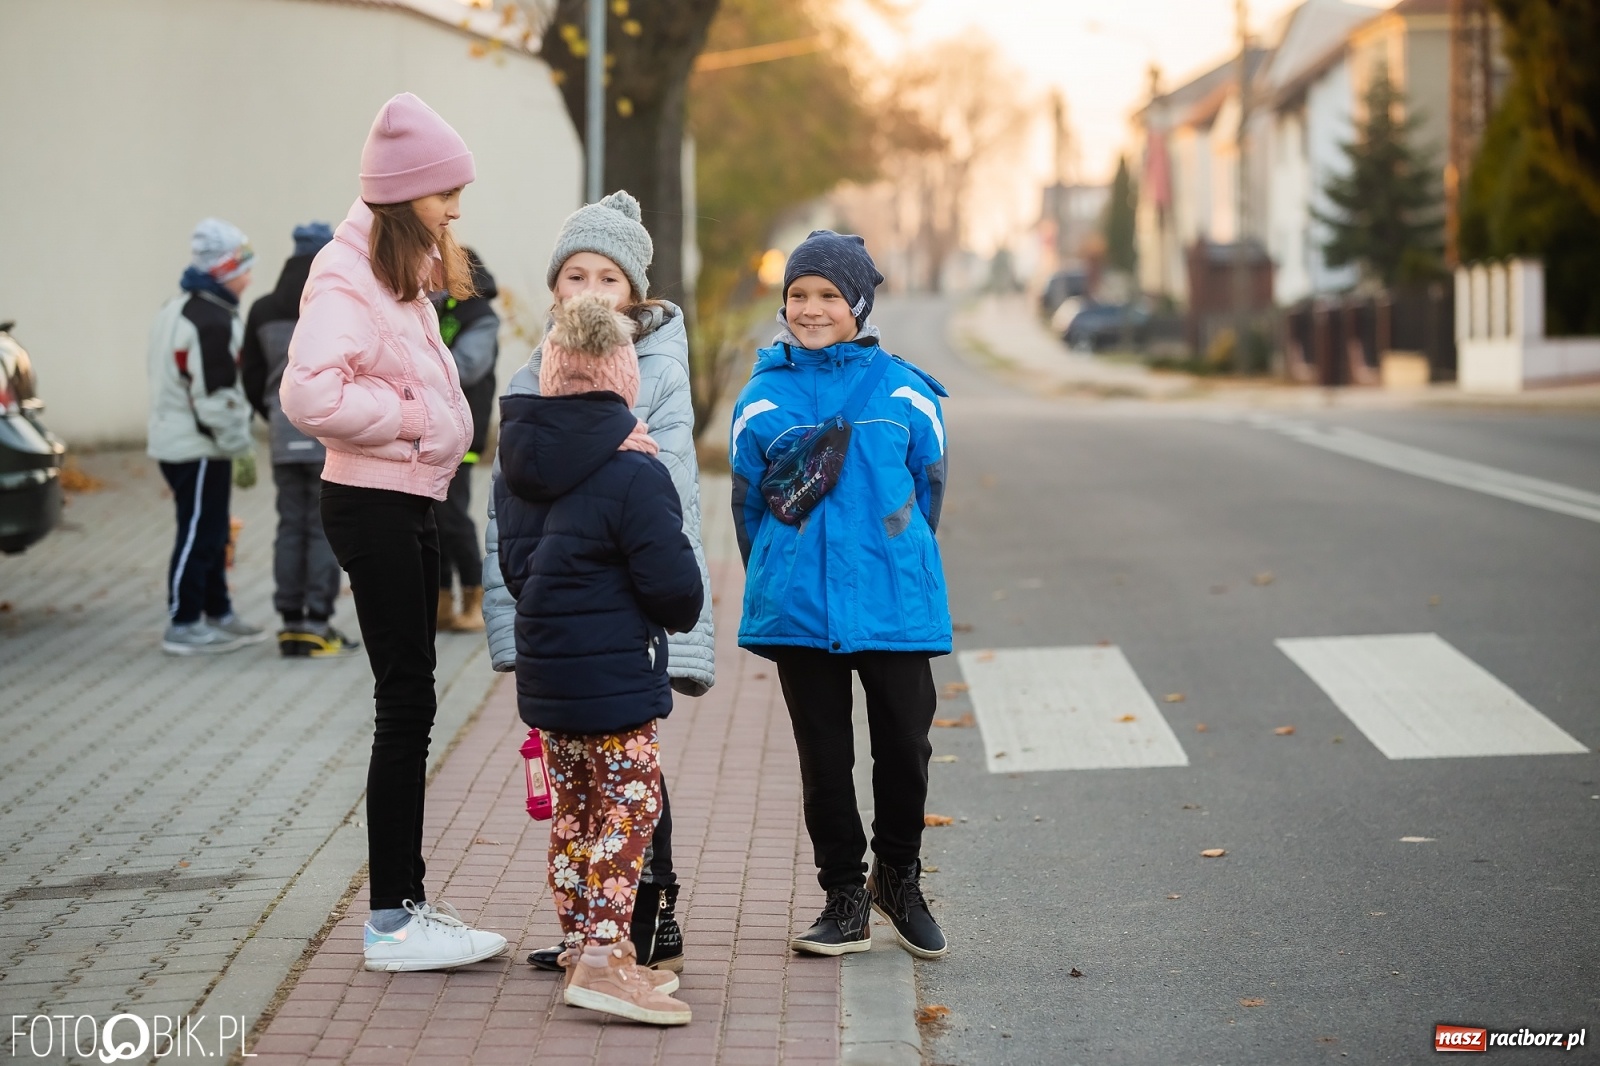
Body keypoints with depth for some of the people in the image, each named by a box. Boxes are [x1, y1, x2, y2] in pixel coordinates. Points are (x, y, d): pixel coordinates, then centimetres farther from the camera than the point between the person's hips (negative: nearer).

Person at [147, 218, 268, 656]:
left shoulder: (180, 309, 16)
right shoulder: (211, 322, -20)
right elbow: (215, 395, -23)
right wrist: (238, 444, -14)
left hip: (177, 439, 11)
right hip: (198, 449, -11)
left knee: (211, 532, 18)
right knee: (199, 534, -5)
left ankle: (218, 612, 27)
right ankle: (183, 625, 0)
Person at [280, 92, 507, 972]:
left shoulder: (405, 272, 15)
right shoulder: (347, 275, -15)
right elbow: (310, 395, -28)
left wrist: (435, 422, 3)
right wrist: (413, 418, -17)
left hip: (410, 502, 10)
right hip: (373, 504, -10)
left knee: (408, 704, 13)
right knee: (406, 702, -7)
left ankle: (404, 905, 21)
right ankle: (391, 922, 0)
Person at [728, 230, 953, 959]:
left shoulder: (904, 391, 0)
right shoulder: (763, 398, 2)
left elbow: (927, 491, 8)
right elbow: (748, 503, 10)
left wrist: (893, 567, 11)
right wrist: (777, 585, 10)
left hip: (894, 605, -1)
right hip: (797, 610, 1)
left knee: (904, 748, 4)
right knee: (823, 757, 7)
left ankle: (898, 877, 28)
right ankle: (845, 900, 20)